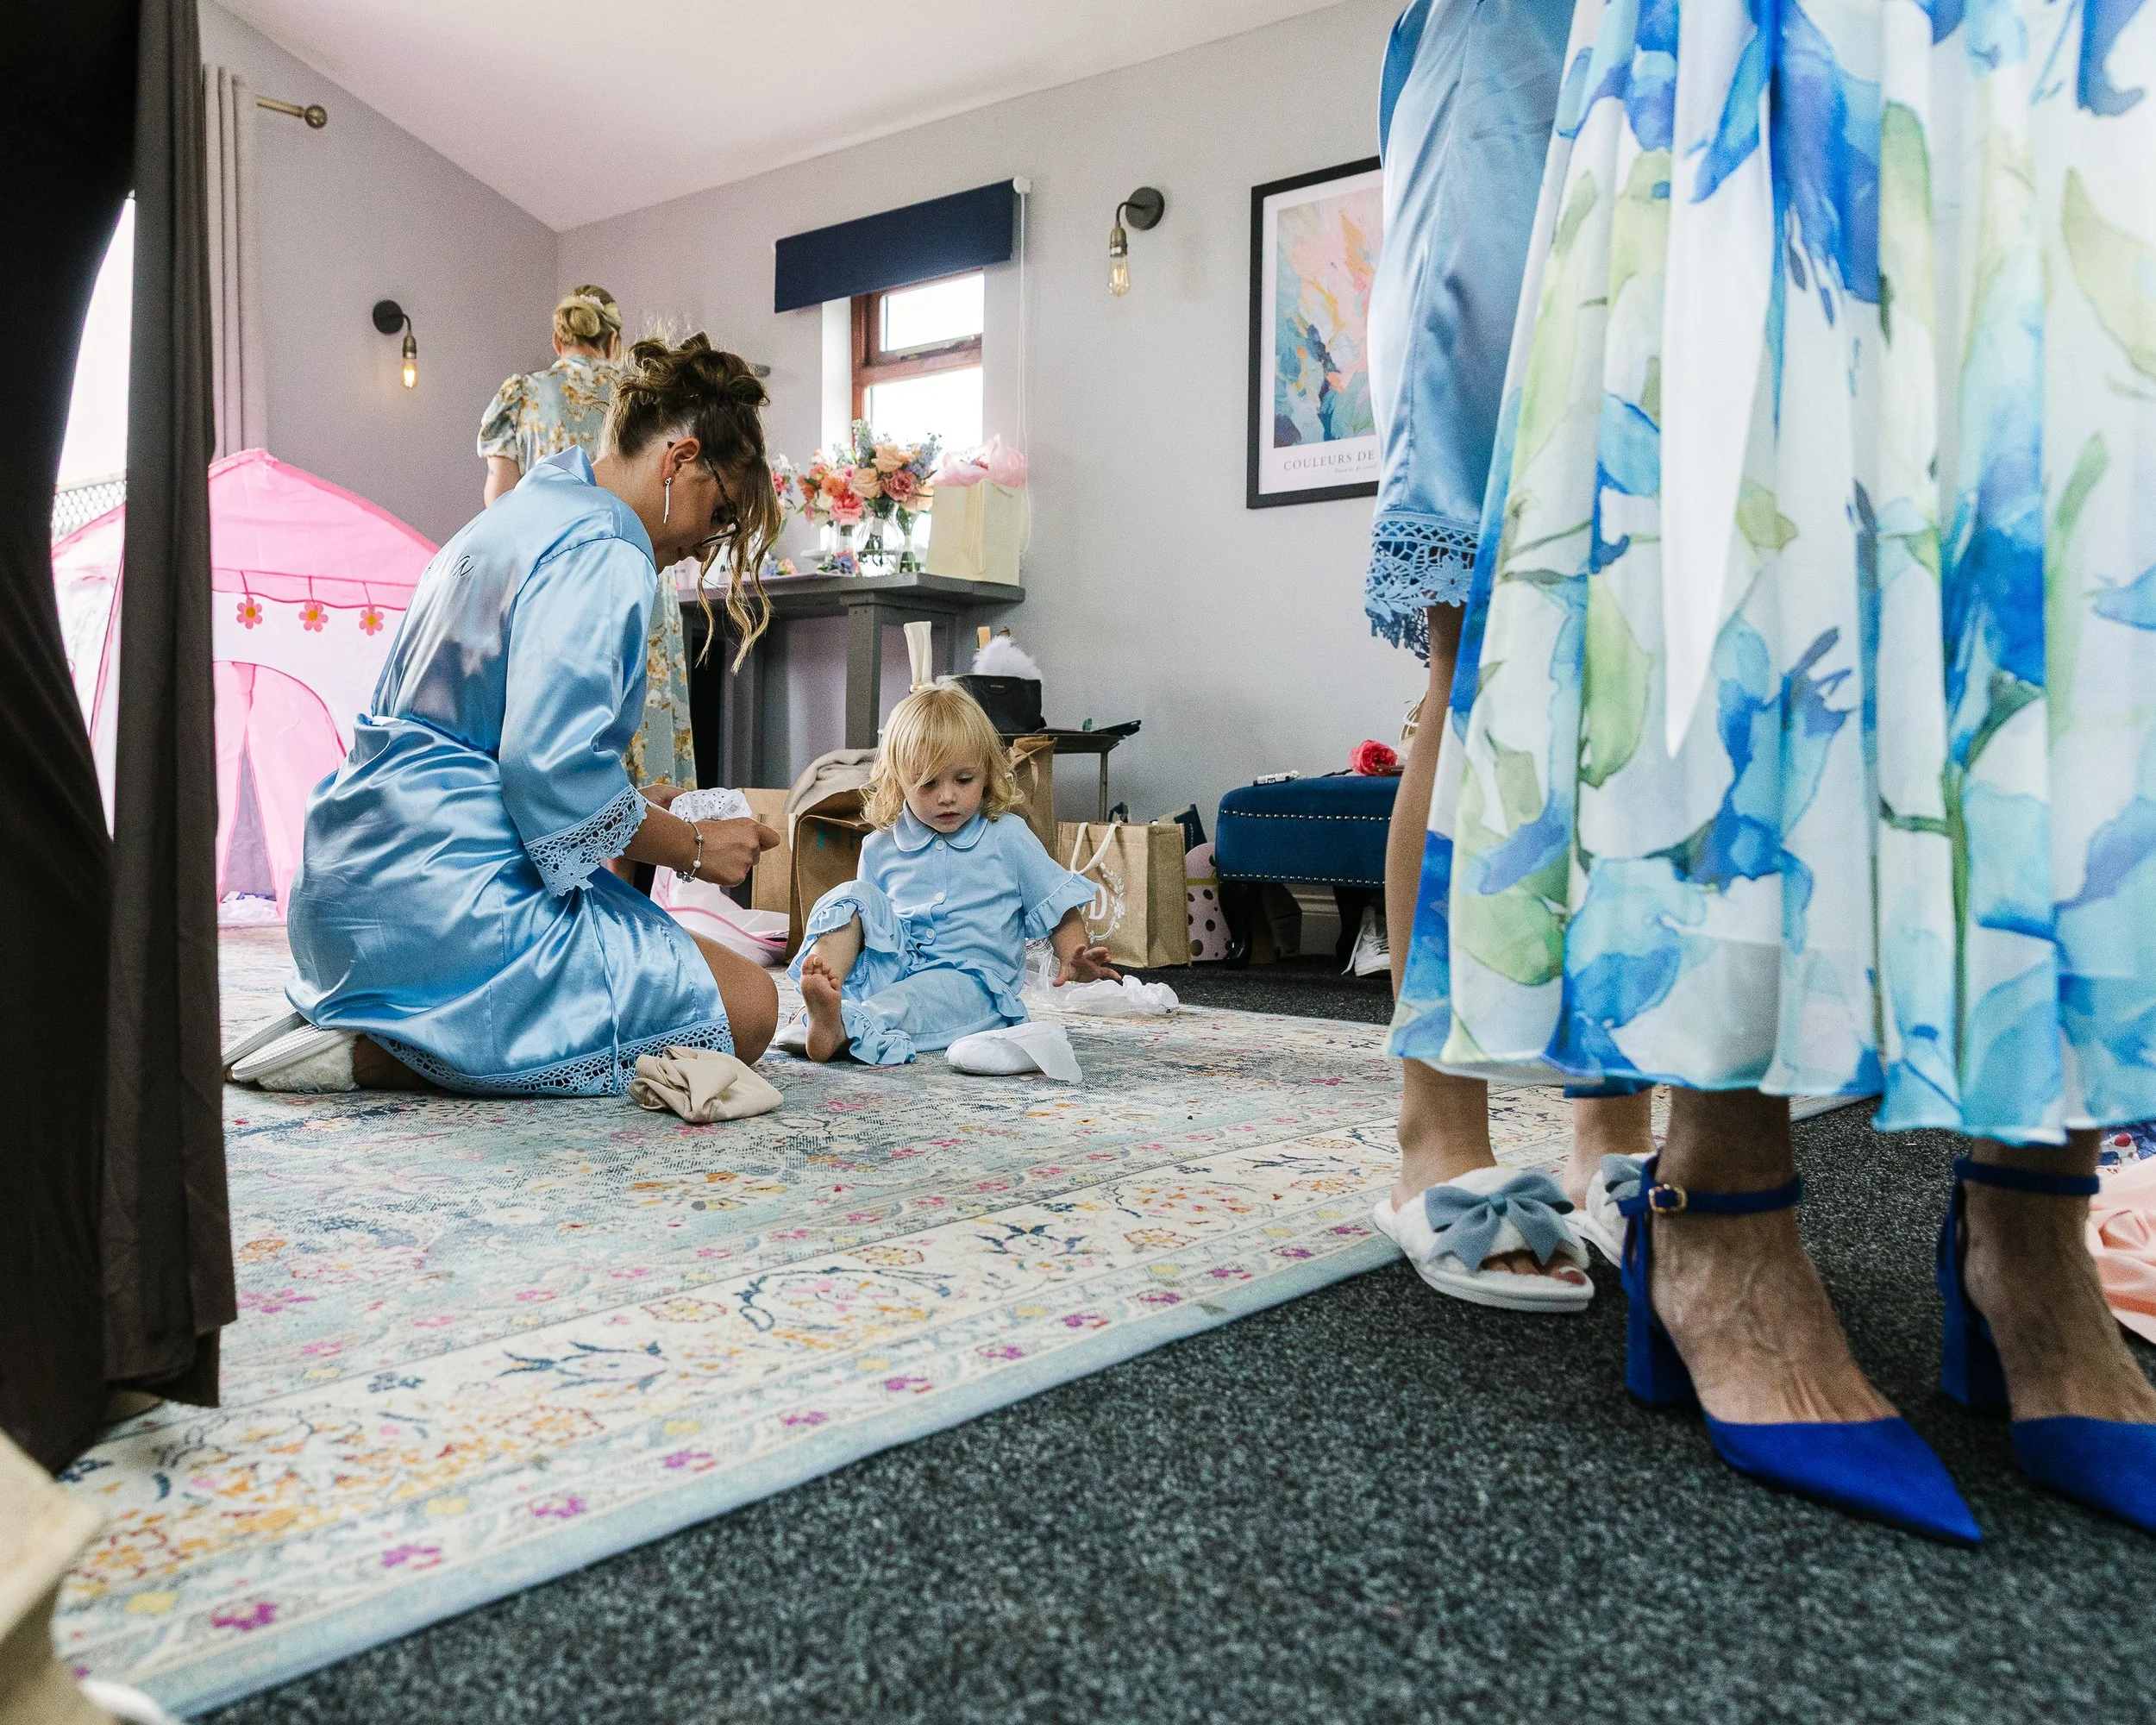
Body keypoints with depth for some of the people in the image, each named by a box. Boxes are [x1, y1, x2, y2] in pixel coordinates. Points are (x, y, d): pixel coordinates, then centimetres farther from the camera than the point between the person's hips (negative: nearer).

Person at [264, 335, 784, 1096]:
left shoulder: (522, 514, 20)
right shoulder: (602, 553, -13)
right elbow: (554, 773, -23)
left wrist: (656, 807, 21)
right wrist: (692, 847, -8)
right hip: (446, 896, -11)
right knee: (745, 1008, -8)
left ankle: (369, 1028, 7)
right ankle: (377, 1054, -11)